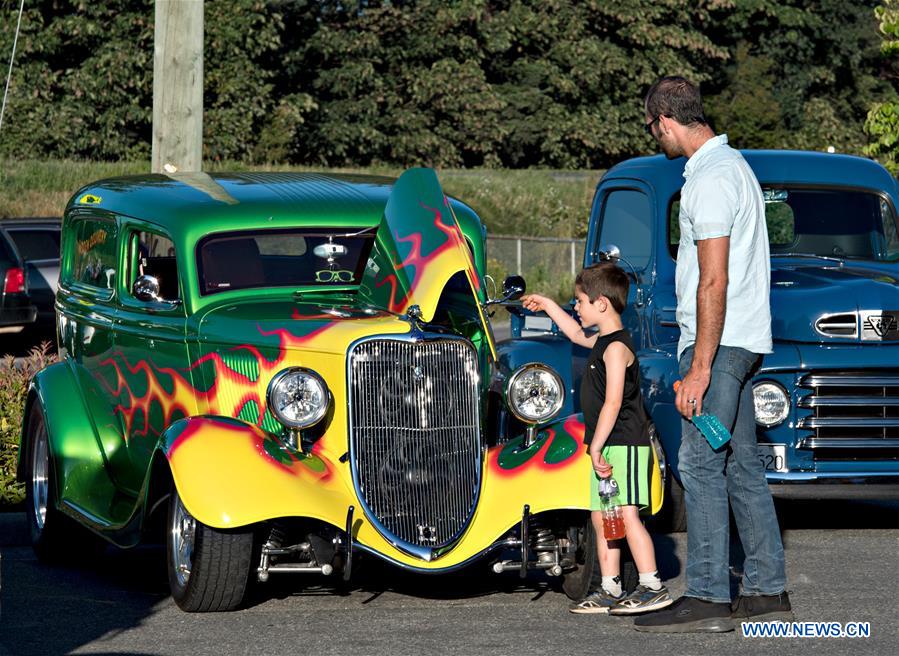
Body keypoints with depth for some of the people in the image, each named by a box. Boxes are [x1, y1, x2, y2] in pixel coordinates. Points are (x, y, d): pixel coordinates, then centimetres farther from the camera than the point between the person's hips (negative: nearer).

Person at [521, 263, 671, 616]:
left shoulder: (616, 347, -15)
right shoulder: (602, 341, 15)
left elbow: (612, 404, -21)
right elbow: (576, 334, 39)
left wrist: (596, 447, -21)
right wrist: (547, 305, 42)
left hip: (623, 445, -10)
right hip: (606, 447, 10)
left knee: (626, 515, -15)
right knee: (601, 517, 9)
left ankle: (652, 586, -16)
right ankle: (610, 589, 12)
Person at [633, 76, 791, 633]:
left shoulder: (710, 179, -16)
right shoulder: (733, 162, 17)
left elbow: (714, 282, -21)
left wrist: (700, 367, -21)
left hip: (717, 340, -10)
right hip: (743, 338, 10)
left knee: (702, 463, -9)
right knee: (741, 464, 11)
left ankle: (708, 598, -10)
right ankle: (768, 592, 13)